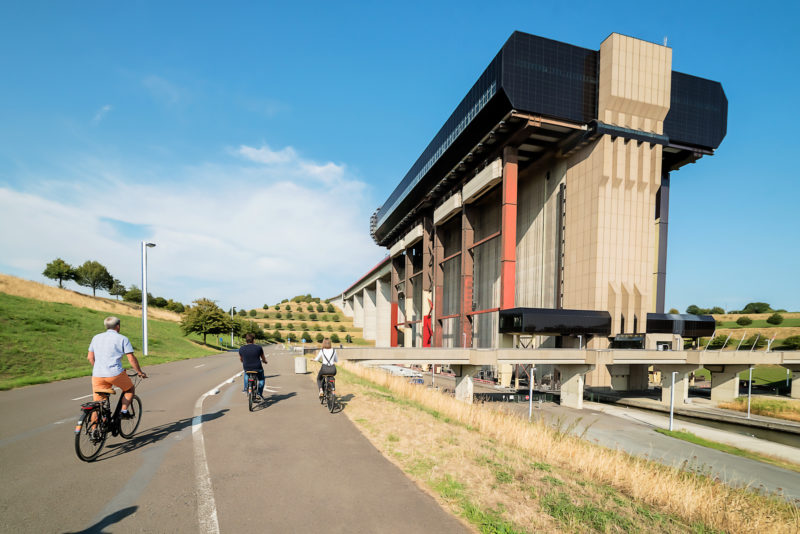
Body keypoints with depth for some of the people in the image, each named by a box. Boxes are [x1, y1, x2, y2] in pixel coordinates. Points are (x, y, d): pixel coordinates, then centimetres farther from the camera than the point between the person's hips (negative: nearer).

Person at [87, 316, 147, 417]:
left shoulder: (96, 337, 16)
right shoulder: (123, 339, 1)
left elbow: (90, 357, 19)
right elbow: (131, 358, -3)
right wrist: (140, 372, 7)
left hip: (97, 375, 4)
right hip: (115, 374, -4)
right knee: (129, 389, 22)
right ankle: (124, 410, 6)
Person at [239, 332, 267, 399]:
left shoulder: (241, 348, -6)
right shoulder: (258, 347, -10)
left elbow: (241, 360, 11)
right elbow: (263, 359, 5)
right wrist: (265, 361, 29)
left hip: (246, 368, 2)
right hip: (257, 368, -2)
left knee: (246, 373, 39)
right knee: (261, 379, 28)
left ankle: (246, 388, 32)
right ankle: (260, 394, 20)